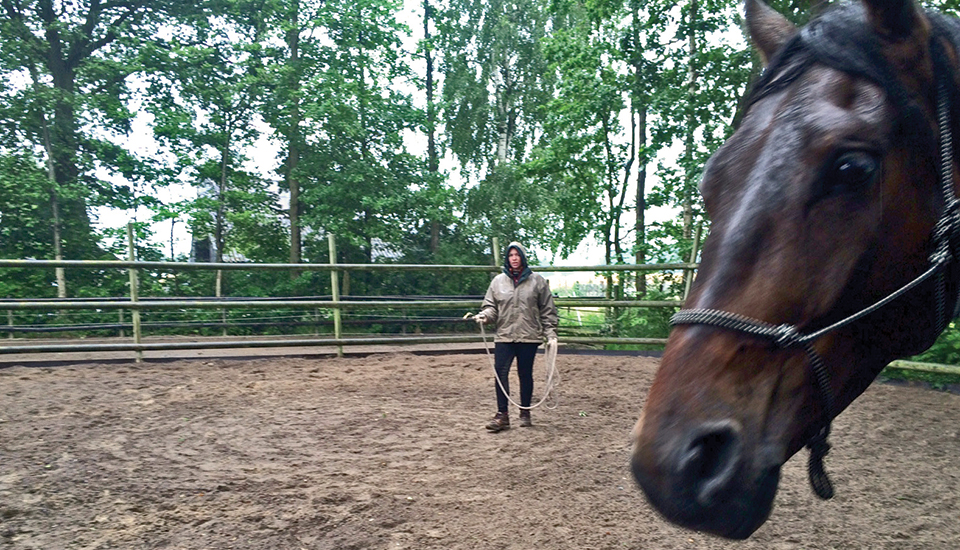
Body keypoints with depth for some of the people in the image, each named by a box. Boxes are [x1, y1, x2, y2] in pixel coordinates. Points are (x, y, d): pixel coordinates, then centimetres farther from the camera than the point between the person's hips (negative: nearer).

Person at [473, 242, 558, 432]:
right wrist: (485, 315, -14)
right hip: (504, 336, 1)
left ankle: (525, 413, 24)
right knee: (500, 373, -8)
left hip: (529, 337, -1)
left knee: (525, 374, 9)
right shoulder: (498, 281, 6)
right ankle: (502, 415, 0)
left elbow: (547, 311, 5)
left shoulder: (537, 281, 2)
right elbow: (491, 306, 8)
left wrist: (550, 334, -1)